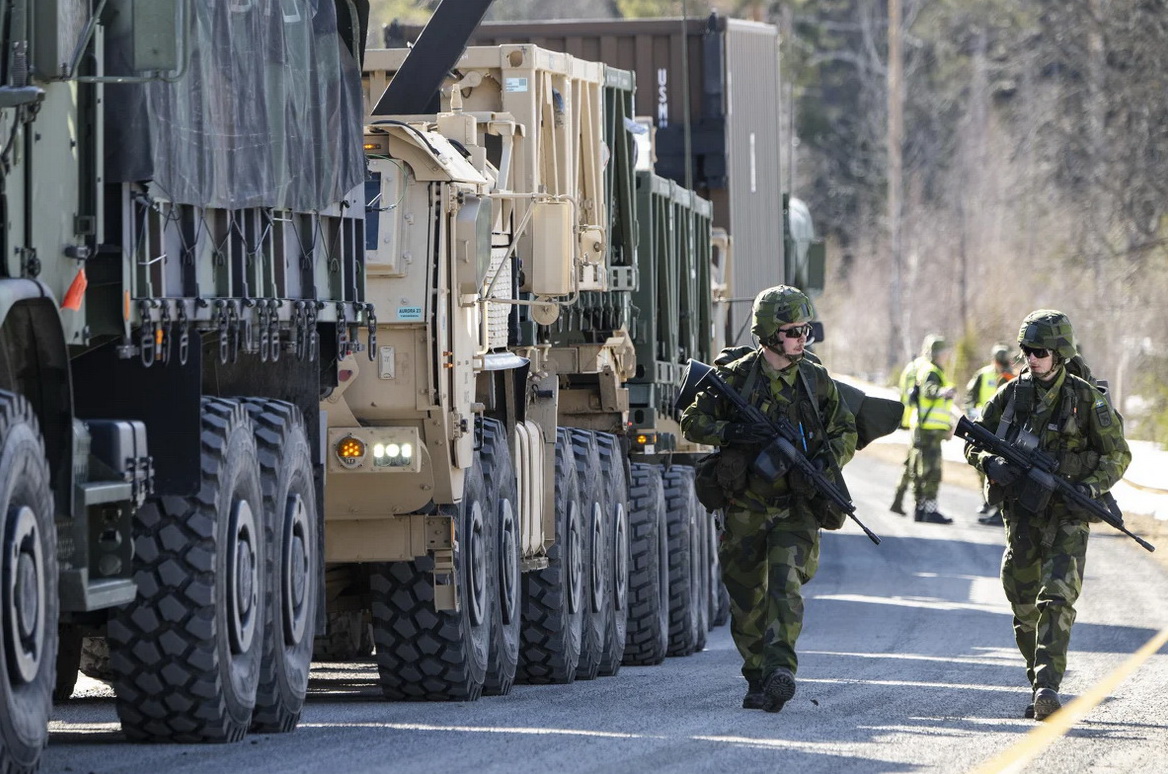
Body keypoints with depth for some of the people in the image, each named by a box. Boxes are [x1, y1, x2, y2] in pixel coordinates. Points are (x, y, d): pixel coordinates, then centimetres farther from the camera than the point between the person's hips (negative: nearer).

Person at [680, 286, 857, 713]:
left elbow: (846, 433, 13)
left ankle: (780, 670, -29)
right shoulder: (735, 376, -1)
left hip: (797, 506, 0)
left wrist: (827, 458, -9)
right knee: (747, 597, 6)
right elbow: (693, 422, 0)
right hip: (746, 505, 1)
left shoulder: (817, 380, 5)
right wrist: (734, 433, -18)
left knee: (785, 583, -19)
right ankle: (757, 681, 19)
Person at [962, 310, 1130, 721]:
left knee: (1057, 599, -18)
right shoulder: (1012, 392, 3)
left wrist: (1090, 487, -17)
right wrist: (990, 464, -12)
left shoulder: (1085, 398, -7)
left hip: (1067, 516, -4)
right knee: (1024, 605, 9)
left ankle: (1048, 687, -24)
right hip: (1022, 512, 4)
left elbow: (1117, 455, 0)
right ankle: (1039, 685, 22)